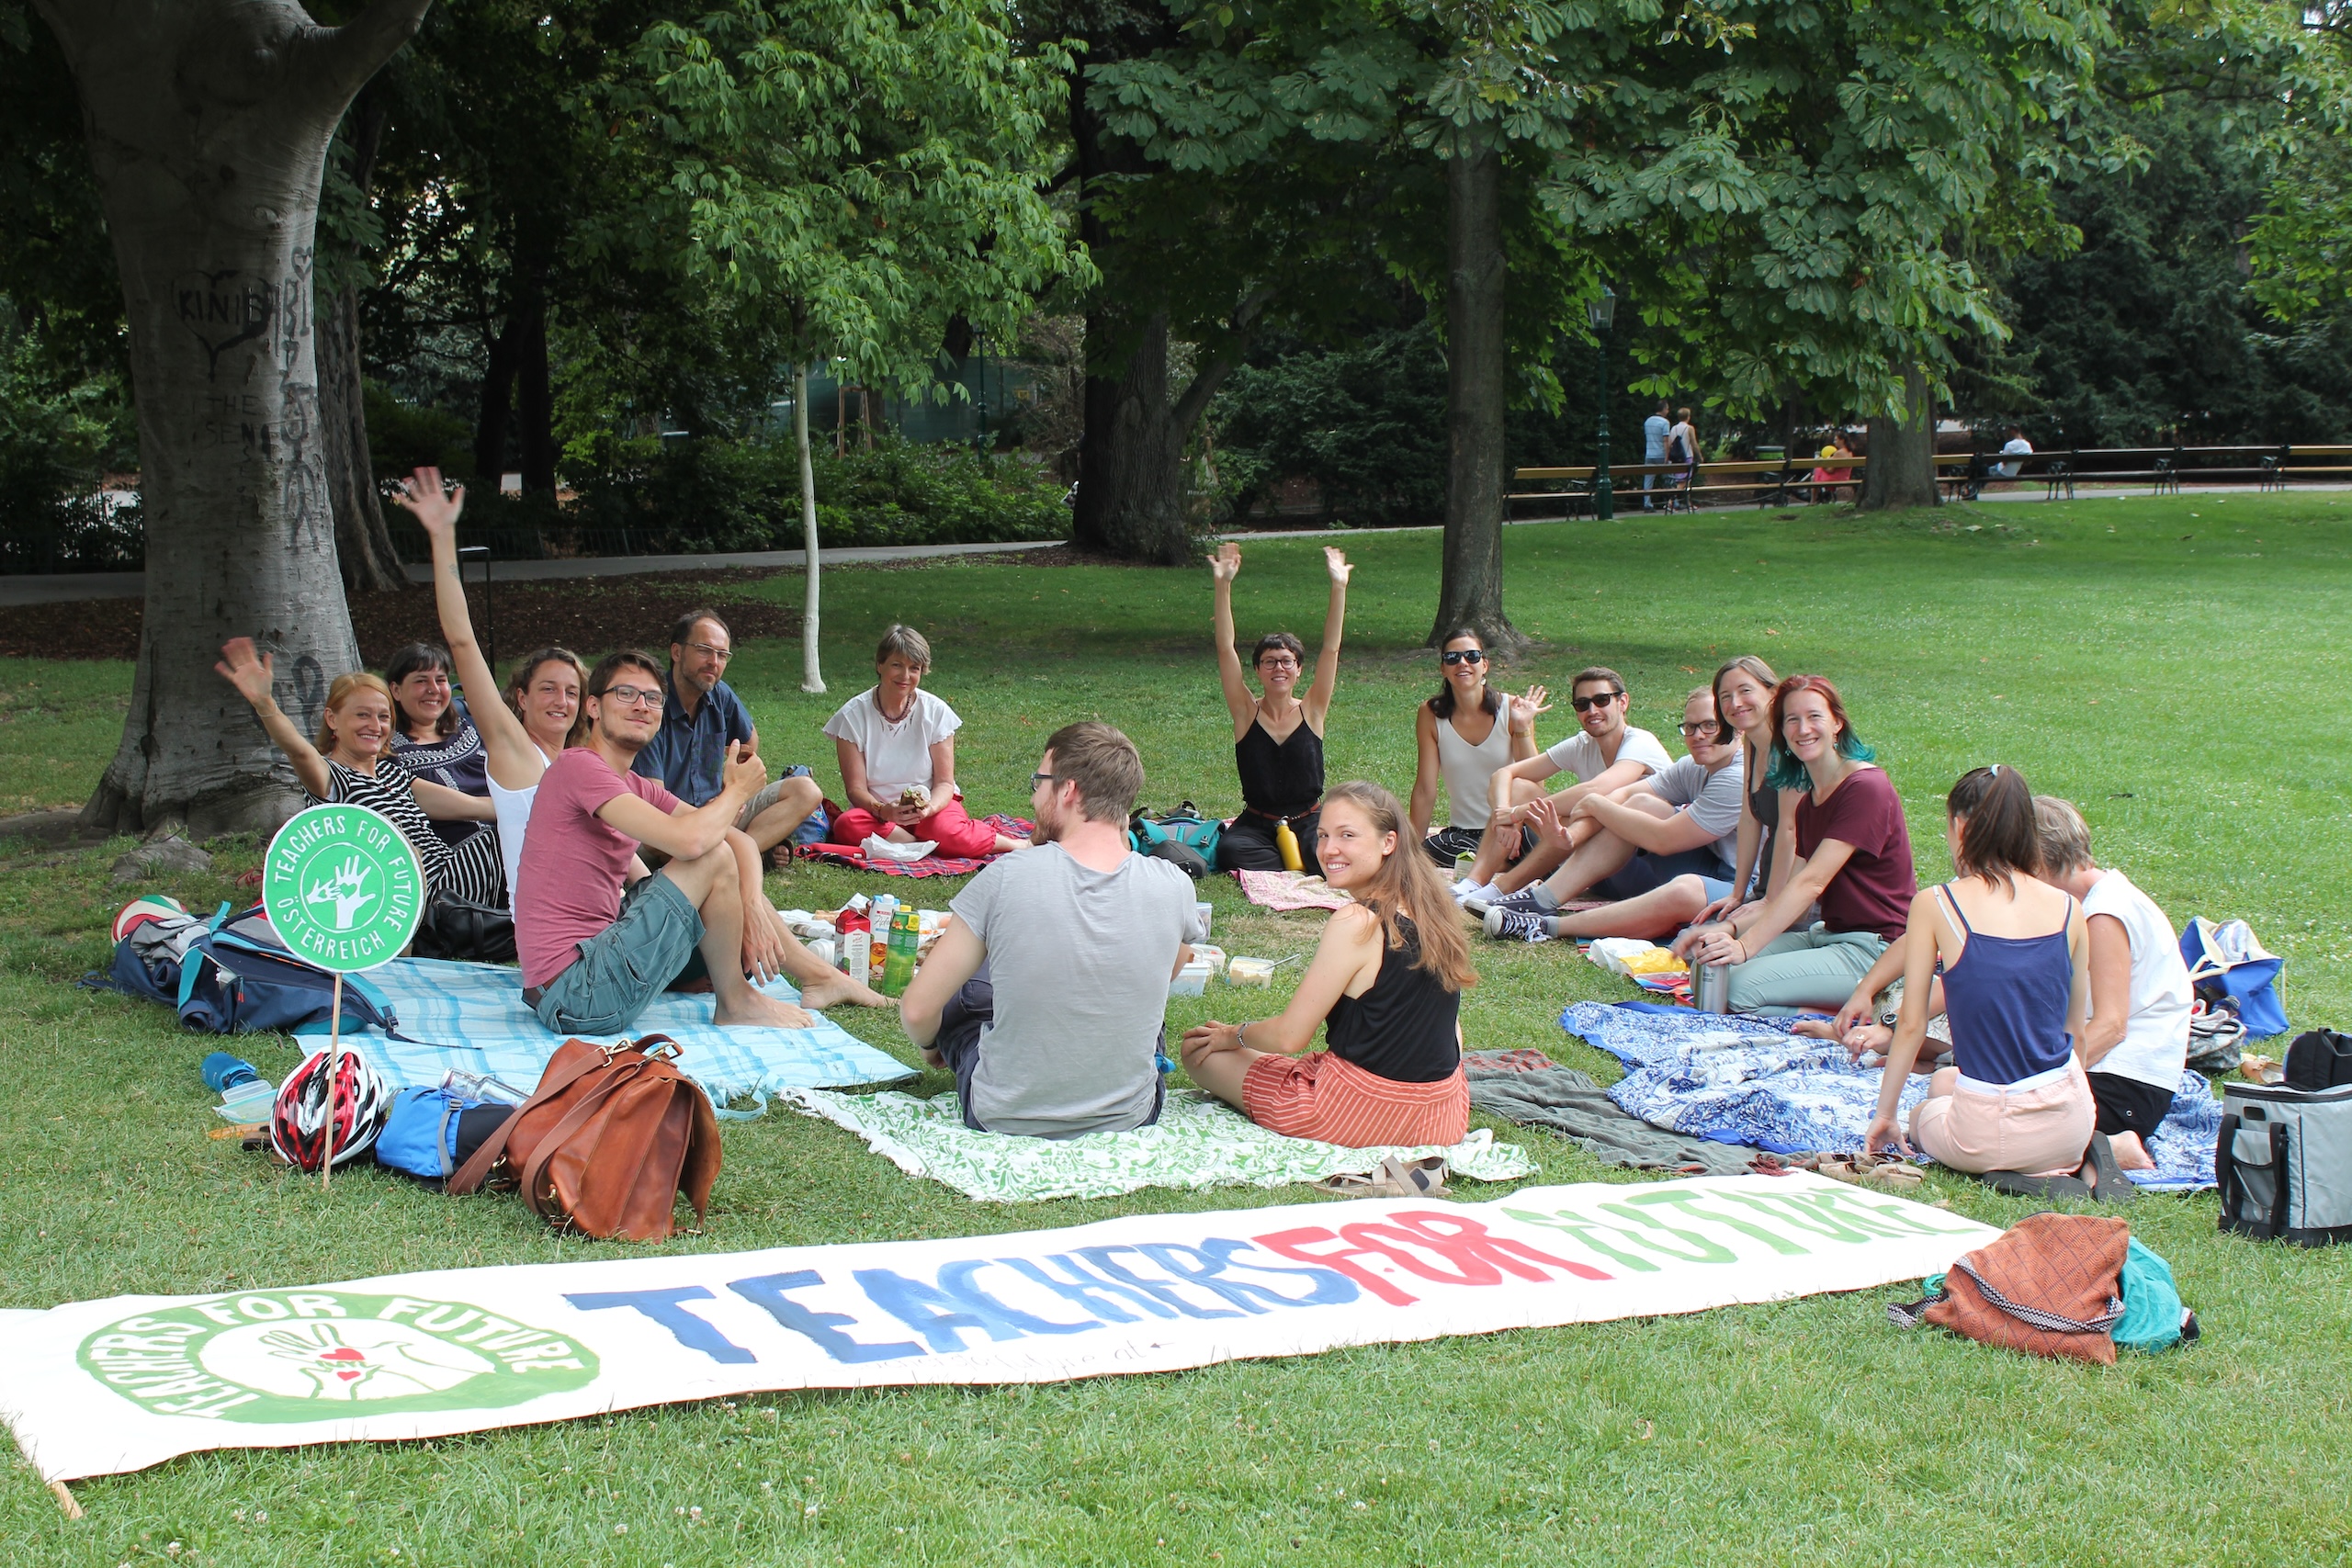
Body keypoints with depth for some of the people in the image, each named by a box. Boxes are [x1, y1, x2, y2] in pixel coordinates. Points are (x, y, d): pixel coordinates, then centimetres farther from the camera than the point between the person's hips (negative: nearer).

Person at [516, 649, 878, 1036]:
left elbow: (739, 839, 11)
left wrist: (753, 908, -8)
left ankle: (819, 976, 26)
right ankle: (735, 1003, 1)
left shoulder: (637, 788, 15)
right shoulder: (578, 767, -14)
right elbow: (688, 840, -26)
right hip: (575, 993, -10)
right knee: (714, 858, -15)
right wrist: (737, 789, -7)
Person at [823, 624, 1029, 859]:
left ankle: (1015, 844, -13)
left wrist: (928, 808, -26)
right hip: (877, 809, 0)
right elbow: (856, 788, -8)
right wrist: (883, 810, -30)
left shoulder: (936, 711, -3)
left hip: (931, 804, 0)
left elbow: (944, 782, -3)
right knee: (847, 826, -33)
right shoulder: (853, 715, -6)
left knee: (944, 829, -35)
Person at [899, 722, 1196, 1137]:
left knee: (971, 982, 25)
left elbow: (917, 1011, -12)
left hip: (1003, 1118, -2)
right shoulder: (1174, 888, -13)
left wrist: (930, 1044, 11)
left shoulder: (1005, 878, -19)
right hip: (1131, 1118, 2)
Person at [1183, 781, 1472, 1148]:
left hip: (1362, 1114, -9)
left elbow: (1289, 1037, -15)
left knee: (1199, 1051, 7)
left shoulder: (1356, 925, -20)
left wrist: (1232, 1035, 3)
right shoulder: (1431, 909, 1)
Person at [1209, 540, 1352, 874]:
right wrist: (1223, 586, -19)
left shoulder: (1311, 710, 0)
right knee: (1229, 850, -32)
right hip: (1256, 825, 1)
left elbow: (1331, 649, -8)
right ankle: (1301, 869, -12)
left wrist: (1339, 587, -17)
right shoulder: (1247, 712, -2)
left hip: (1308, 822, -1)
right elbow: (1226, 649, -10)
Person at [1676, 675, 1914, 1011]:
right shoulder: (1808, 802, 16)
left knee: (1740, 986, -25)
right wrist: (1730, 928, -10)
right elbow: (1790, 892, 8)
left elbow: (1811, 883, -22)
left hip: (1876, 950, -9)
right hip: (1828, 934, 9)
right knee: (1701, 951, -1)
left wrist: (1745, 945, -29)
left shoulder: (1866, 788, -13)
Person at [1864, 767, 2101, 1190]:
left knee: (1932, 1098, 33)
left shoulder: (1935, 906, -7)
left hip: (1987, 1133, -5)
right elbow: (2076, 1027, 11)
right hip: (2070, 1119, 5)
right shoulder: (2068, 909, 2)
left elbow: (1911, 1025, -2)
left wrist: (1885, 1113, 12)